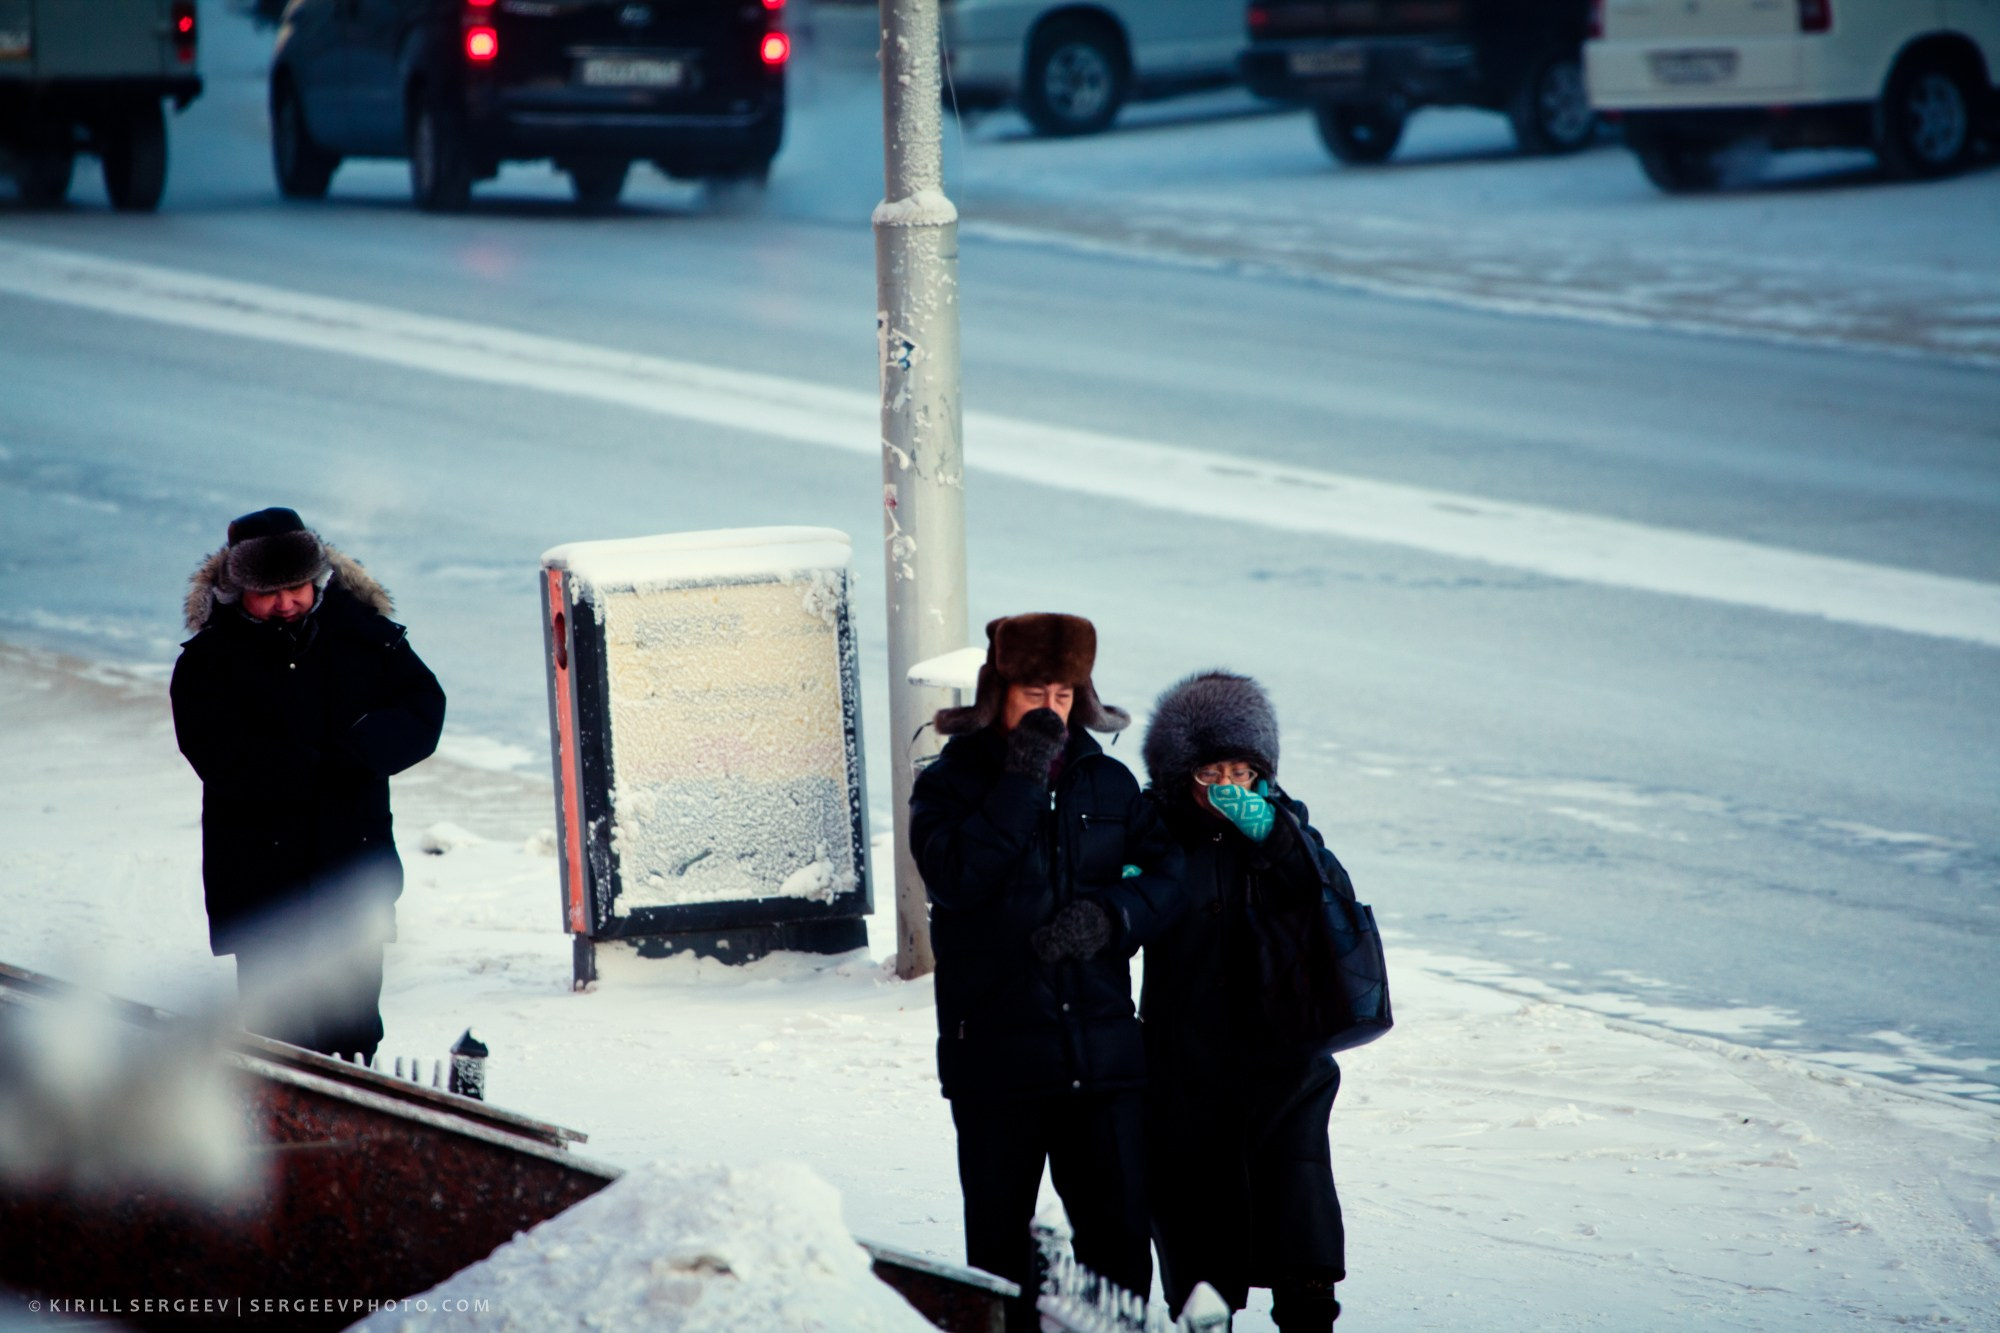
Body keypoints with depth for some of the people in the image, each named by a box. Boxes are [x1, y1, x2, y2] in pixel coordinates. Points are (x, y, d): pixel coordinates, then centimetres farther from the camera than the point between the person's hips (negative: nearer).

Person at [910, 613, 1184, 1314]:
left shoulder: (1108, 782, 9)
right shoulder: (949, 784, 0)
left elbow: (1168, 871, 5)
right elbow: (955, 876, -17)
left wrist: (1110, 915, -14)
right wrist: (1020, 783, -19)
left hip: (1103, 1045, 2)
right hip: (996, 1055, -2)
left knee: (1119, 1231, 2)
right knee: (999, 1237, 5)